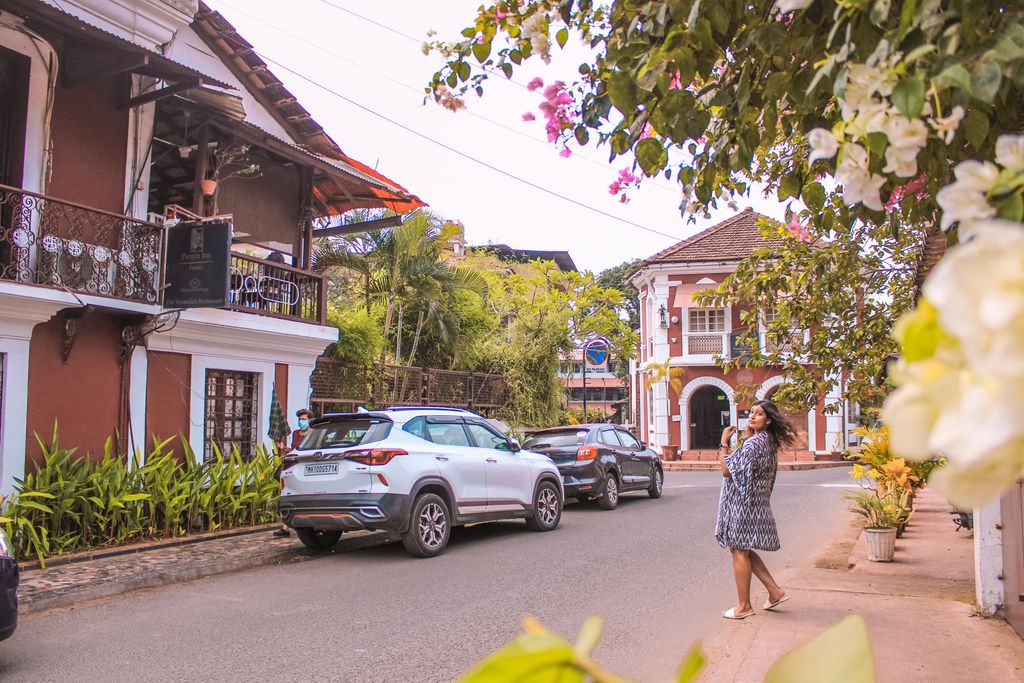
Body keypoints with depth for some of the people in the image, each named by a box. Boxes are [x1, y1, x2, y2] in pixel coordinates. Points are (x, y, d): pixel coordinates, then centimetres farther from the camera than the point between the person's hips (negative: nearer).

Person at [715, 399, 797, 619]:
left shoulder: (754, 442, -19)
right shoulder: (768, 442, 12)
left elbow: (728, 470, -20)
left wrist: (724, 442, -12)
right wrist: (747, 437, 17)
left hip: (743, 503, -10)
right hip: (754, 503, 10)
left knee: (739, 552, 0)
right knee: (744, 550, 18)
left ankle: (744, 606, 9)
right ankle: (775, 592, 20)